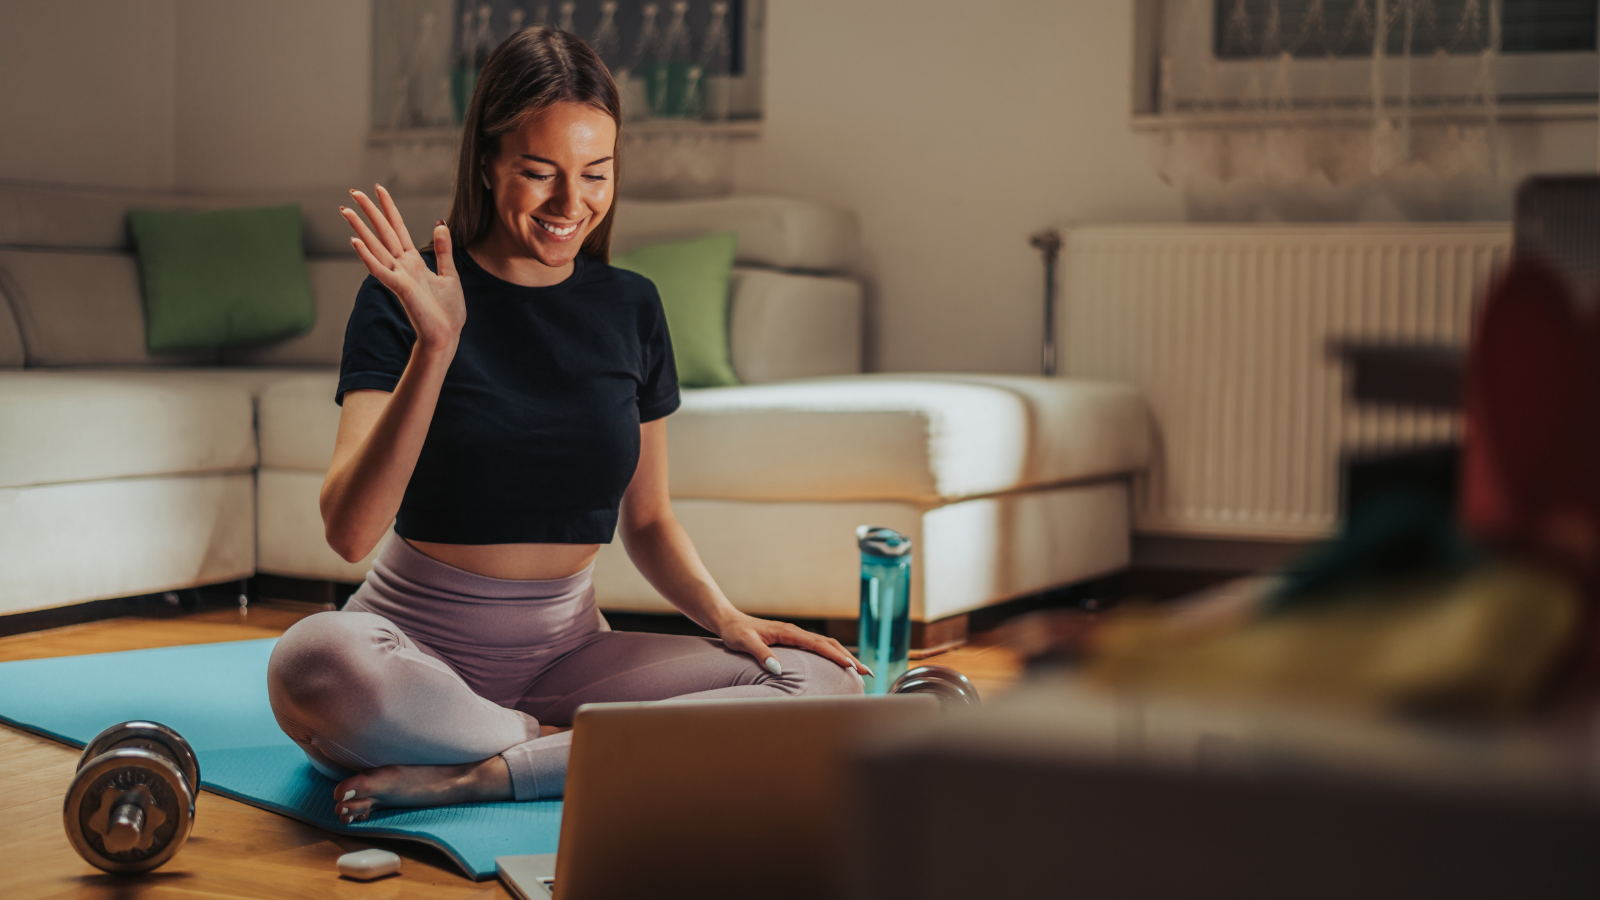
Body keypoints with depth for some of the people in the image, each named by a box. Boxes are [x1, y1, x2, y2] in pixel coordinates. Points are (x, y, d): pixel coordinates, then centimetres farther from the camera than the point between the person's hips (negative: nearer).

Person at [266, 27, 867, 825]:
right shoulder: (406, 300, -6)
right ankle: (580, 749, -16)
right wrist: (435, 348, -28)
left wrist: (728, 621, -4)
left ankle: (473, 775, -21)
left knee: (822, 685, -19)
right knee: (314, 664, -39)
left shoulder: (629, 309, 6)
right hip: (418, 646, -4)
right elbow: (348, 530, -18)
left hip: (565, 646, 4)